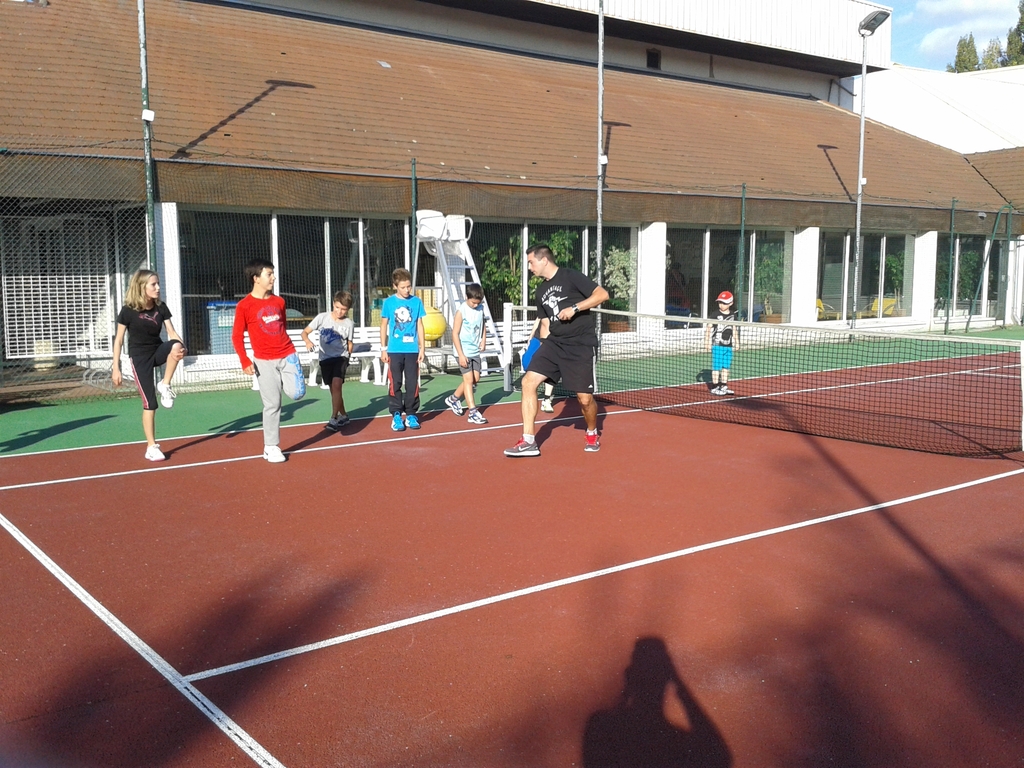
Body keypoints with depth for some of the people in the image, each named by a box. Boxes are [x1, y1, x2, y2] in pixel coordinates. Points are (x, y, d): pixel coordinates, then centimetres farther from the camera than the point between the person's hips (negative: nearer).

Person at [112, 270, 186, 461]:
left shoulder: (161, 307, -2)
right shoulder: (128, 311, -13)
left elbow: (172, 333, -7)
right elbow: (119, 340, -6)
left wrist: (182, 348, -29)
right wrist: (116, 368, -9)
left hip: (158, 351, 4)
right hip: (139, 356, -4)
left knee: (175, 346, -34)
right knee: (150, 403, -8)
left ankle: (165, 386, -12)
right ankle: (151, 447, 5)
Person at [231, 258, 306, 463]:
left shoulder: (279, 301, 8)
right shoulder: (244, 305, -7)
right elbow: (237, 336, -4)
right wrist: (245, 362, -11)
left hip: (287, 356, 4)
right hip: (265, 361, -4)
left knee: (297, 393, -9)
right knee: (272, 404, -1)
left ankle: (283, 382, 26)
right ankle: (271, 447, 12)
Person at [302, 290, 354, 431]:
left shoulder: (349, 324, -6)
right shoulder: (322, 317, -8)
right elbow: (305, 332, -6)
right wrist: (308, 341, -26)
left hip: (341, 357, -2)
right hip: (325, 358, 2)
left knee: (336, 384, -23)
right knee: (334, 389, 10)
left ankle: (334, 419, -19)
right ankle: (343, 416, 28)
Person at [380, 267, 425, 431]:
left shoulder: (416, 301, 2)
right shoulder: (389, 302, -1)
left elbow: (419, 325, 8)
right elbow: (384, 326, 5)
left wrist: (422, 348, 4)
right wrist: (383, 349, 2)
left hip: (412, 350, 1)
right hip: (394, 350, -1)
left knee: (413, 384, 5)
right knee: (395, 384, 3)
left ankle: (411, 415, 15)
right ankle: (396, 415, 11)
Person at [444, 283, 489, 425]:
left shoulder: (480, 308, 4)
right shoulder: (461, 311, -14)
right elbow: (455, 333, -14)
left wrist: (483, 340, 6)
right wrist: (461, 355, -17)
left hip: (475, 351, 7)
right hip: (464, 351, -7)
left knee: (475, 378, 10)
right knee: (468, 379, -8)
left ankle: (453, 399, 31)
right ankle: (473, 413, -8)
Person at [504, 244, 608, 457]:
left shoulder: (571, 277, -7)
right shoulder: (541, 291, 15)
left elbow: (602, 294, -14)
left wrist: (574, 308, -22)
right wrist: (542, 349, 13)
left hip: (580, 344, -6)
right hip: (554, 342, 6)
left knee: (585, 398, -6)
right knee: (529, 381, -10)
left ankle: (592, 434, 27)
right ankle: (528, 442, -6)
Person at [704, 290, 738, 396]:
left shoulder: (733, 315, 8)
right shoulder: (716, 315, -7)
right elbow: (708, 328, -5)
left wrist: (736, 342, 19)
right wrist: (707, 342, -9)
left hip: (728, 346, 5)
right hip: (717, 345, -5)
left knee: (726, 367, 10)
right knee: (716, 366, -3)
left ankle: (724, 386, 20)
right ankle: (714, 387, 3)